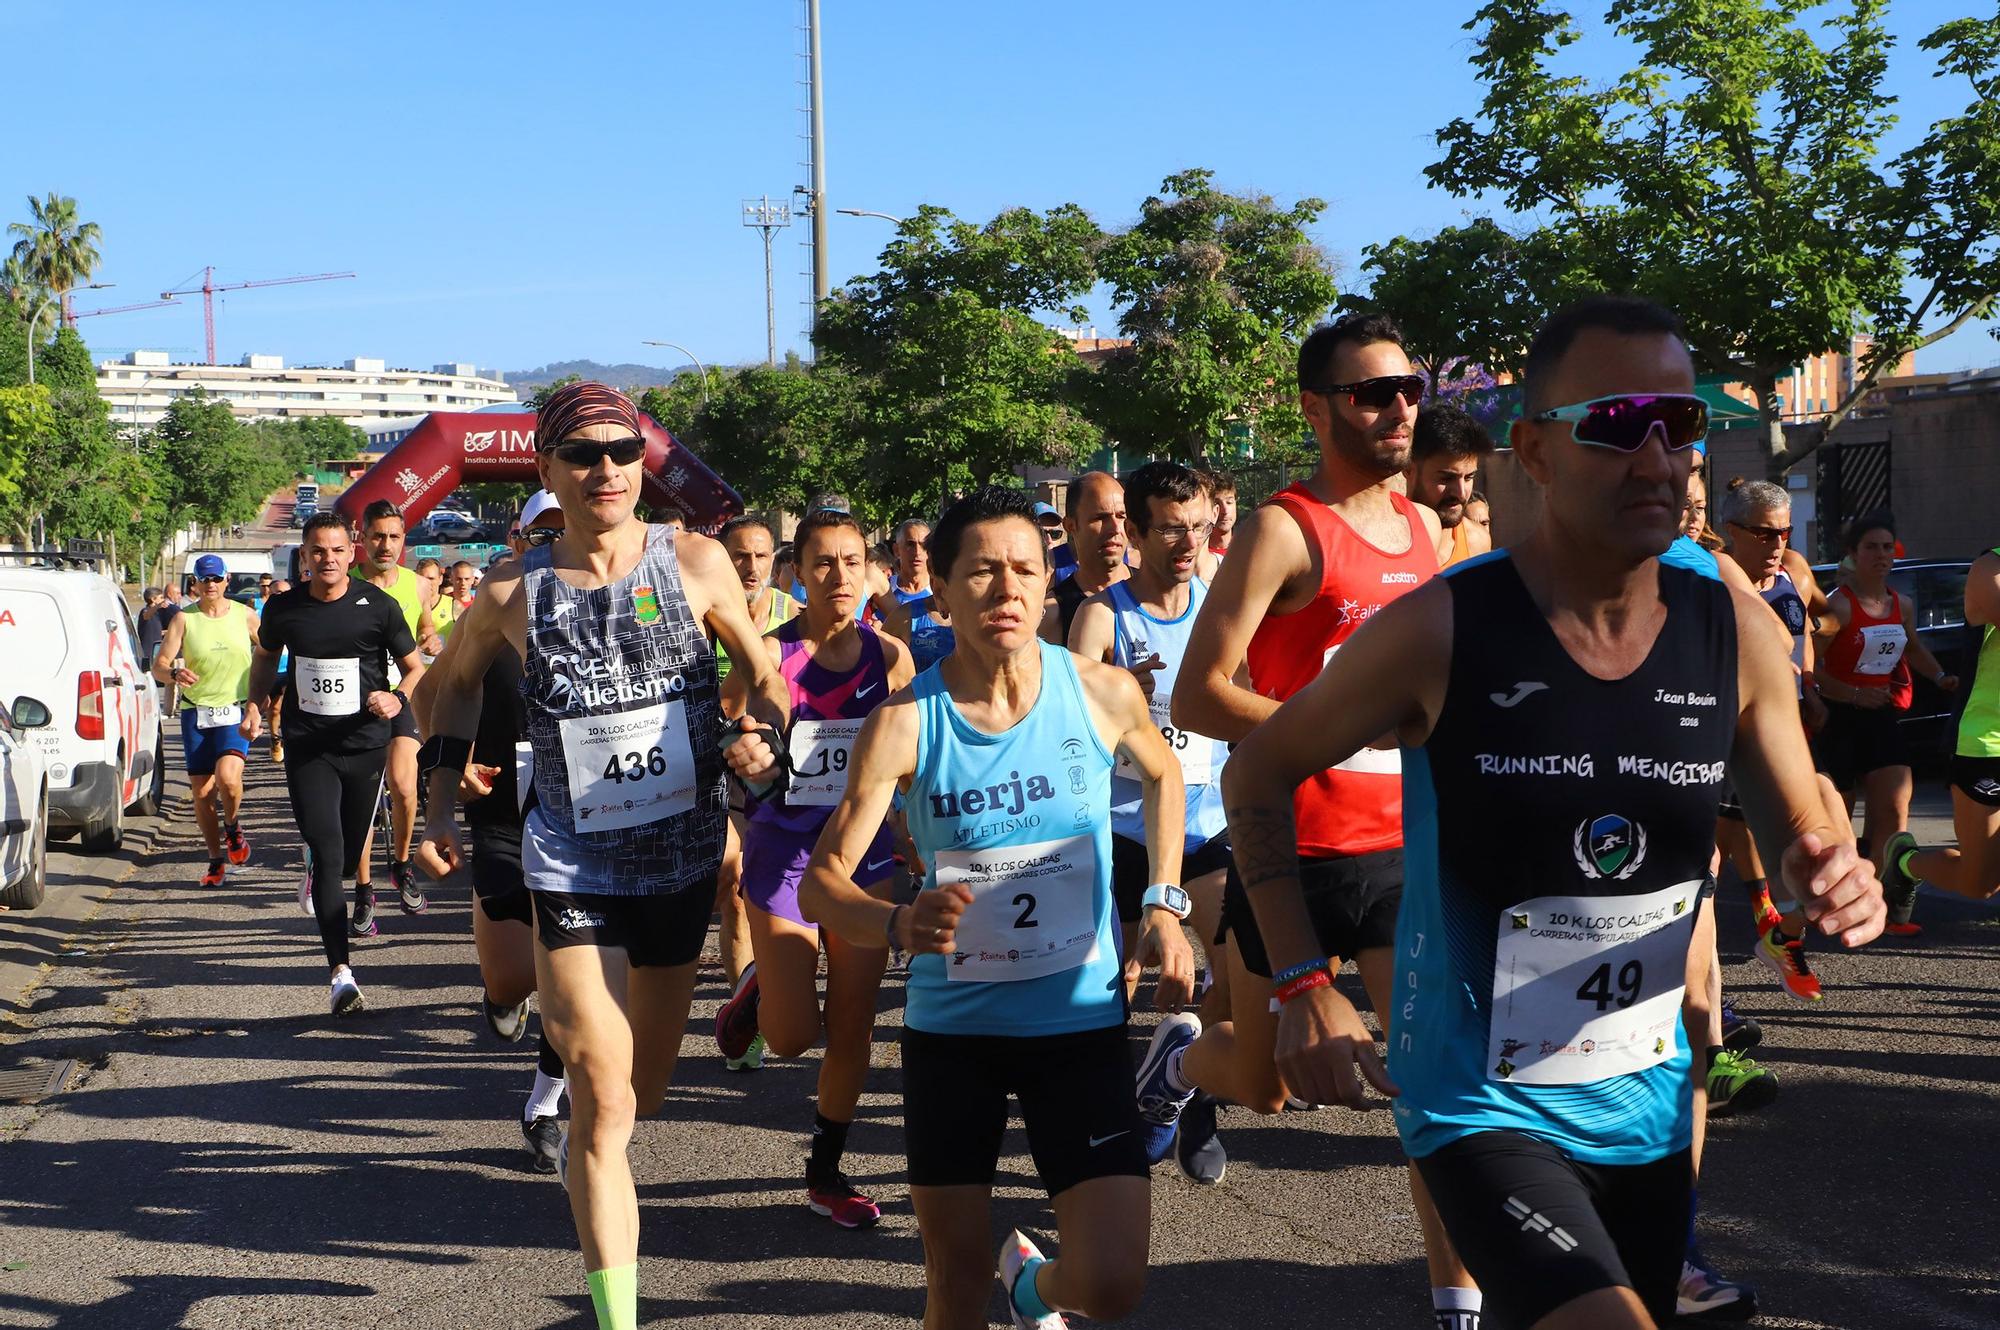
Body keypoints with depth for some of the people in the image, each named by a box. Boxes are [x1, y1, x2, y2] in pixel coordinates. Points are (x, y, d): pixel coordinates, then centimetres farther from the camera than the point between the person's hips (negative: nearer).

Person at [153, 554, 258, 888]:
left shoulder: (245, 616, 3)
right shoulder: (184, 619, 1)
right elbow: (158, 666, -5)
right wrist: (175, 674, -27)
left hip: (235, 712, -1)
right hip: (196, 711, 2)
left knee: (227, 776, -25)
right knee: (201, 791, 2)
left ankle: (233, 828, 6)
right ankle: (216, 860, 20)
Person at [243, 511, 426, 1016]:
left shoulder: (377, 606, -6)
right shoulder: (283, 609, 0)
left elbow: (416, 667, 2)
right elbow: (265, 657, 21)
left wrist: (397, 699, -18)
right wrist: (254, 704, 5)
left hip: (365, 744, 1)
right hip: (307, 747, 0)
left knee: (348, 855, 13)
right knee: (327, 852, -13)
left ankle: (316, 870, 53)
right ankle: (340, 972, -13)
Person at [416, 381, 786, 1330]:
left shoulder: (695, 562, -5)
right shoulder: (512, 591, -5)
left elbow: (760, 669, 7)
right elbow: (457, 681, 15)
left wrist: (765, 738, -14)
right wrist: (442, 803, 8)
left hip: (685, 858, 3)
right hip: (571, 867, -2)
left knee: (646, 1082, 20)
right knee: (602, 1097, -12)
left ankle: (582, 1147, 56)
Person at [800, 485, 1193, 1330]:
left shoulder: (1103, 693, -9)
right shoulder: (904, 723, -13)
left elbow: (1163, 775, 15)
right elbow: (821, 884, -14)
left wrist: (1163, 906, 5)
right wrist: (898, 924, -35)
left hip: (1082, 1019, 1)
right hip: (951, 1025, 0)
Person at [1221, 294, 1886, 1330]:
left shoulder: (1738, 634, -6)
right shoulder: (1440, 632, -16)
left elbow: (1808, 841, 6)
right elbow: (1258, 774, -3)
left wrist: (1841, 886, -18)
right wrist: (1304, 988, -11)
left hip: (1649, 1101, 5)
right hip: (1480, 1104, -5)